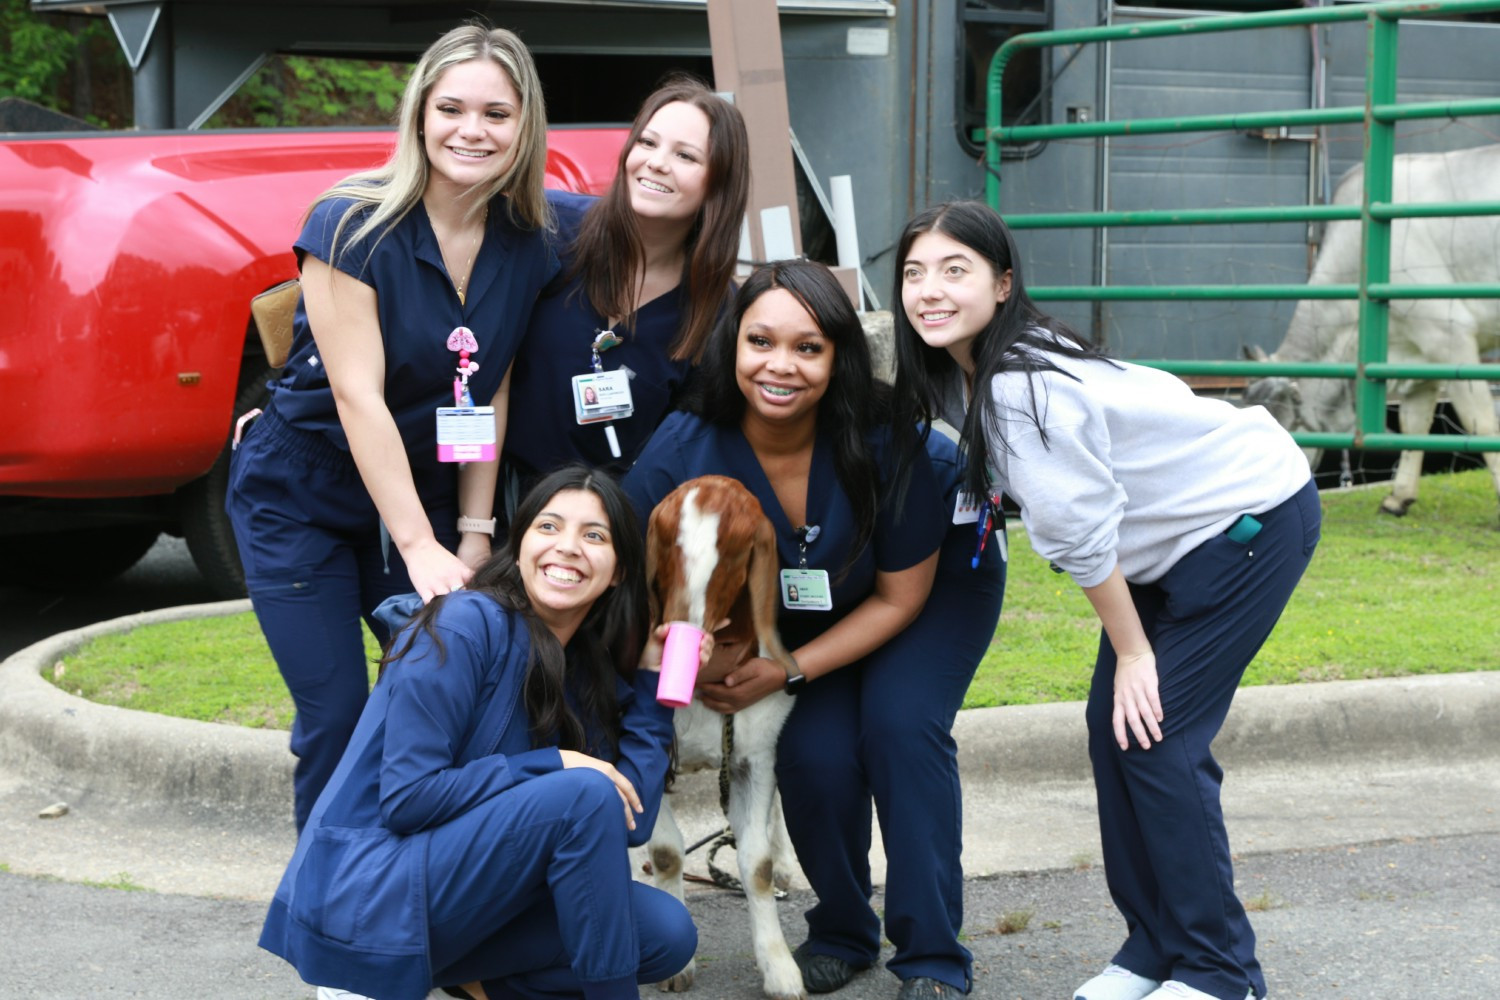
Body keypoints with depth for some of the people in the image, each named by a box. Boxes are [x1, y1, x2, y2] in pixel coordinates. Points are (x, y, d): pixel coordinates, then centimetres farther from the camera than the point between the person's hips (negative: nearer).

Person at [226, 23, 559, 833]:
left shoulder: (527, 250, -4)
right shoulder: (353, 226, -20)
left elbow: (489, 398, -2)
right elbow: (358, 396, -23)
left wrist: (473, 536, -9)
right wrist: (420, 548, -26)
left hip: (421, 490, 5)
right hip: (303, 497, -4)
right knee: (337, 718, -8)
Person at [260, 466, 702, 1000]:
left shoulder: (591, 671, 8)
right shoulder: (468, 626, -14)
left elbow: (630, 823, -2)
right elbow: (405, 798, -19)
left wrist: (655, 682, -1)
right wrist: (553, 766, -18)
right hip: (366, 898, -8)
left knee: (667, 932, -4)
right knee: (585, 795, -25)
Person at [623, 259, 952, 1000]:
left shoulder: (882, 445, -29)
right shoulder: (682, 449, -26)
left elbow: (900, 598, -17)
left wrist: (789, 672, -24)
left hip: (886, 632, -1)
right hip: (772, 636, 1)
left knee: (896, 728, -25)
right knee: (814, 758, -19)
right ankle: (842, 933, 10)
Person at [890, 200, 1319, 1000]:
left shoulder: (1021, 389, -28)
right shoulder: (962, 378, 1)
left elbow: (1083, 536, -23)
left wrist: (1133, 652, -14)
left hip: (1251, 515, -9)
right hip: (1176, 530, 9)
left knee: (1157, 739, -11)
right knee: (1112, 727, 4)